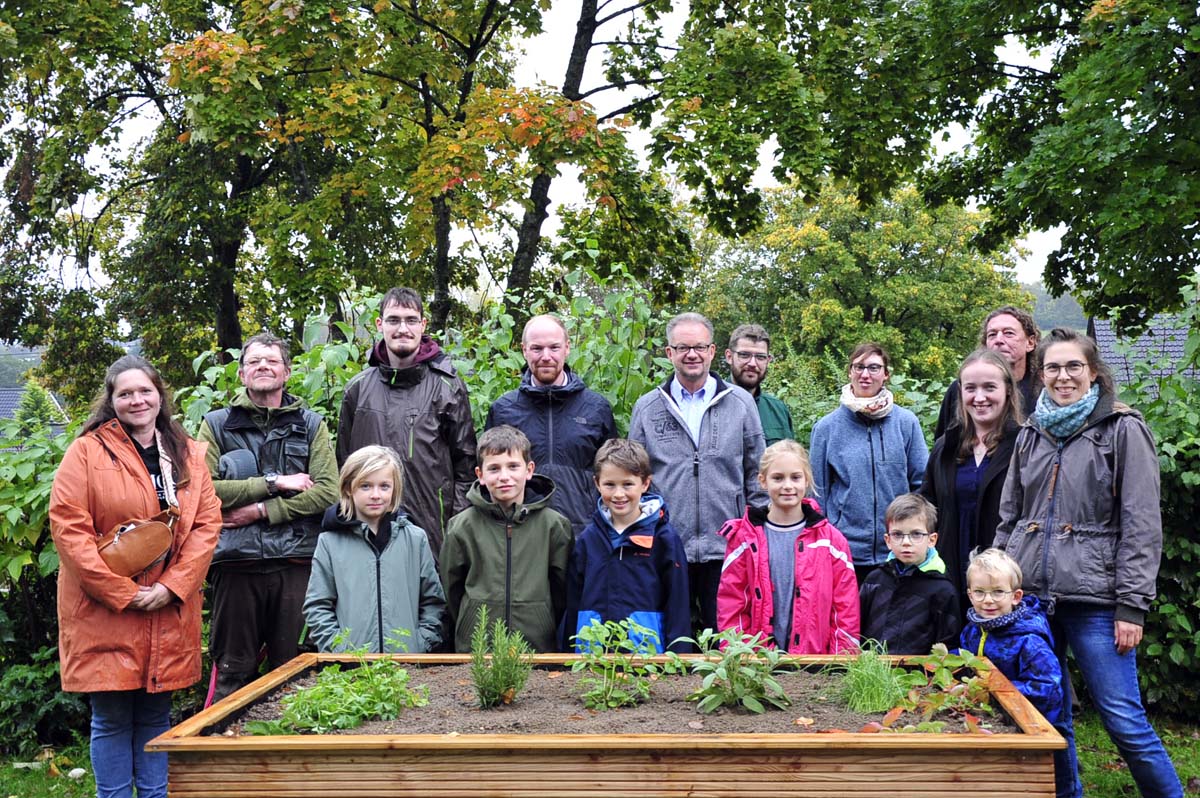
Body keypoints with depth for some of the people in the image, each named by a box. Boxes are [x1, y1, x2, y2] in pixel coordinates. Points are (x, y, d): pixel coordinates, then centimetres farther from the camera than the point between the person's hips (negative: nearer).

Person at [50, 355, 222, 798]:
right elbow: (68, 527, -10)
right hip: (105, 612, -3)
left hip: (170, 614, 3)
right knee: (112, 718, 4)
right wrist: (123, 593, -13)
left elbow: (207, 522, 4)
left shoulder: (188, 454, 8)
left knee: (155, 716, 11)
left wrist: (172, 586, -9)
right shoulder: (87, 451, -3)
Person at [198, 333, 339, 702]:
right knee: (232, 673, 5)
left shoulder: (311, 425, 11)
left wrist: (261, 510, -8)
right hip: (236, 562, 0)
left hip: (295, 563, 0)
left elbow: (328, 491, -1)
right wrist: (274, 482, -7)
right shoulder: (216, 425, 10)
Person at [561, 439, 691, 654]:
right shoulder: (587, 540, 7)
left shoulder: (664, 539, -2)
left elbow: (678, 604, -1)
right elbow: (572, 604, 11)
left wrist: (677, 658, -5)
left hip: (649, 651, -2)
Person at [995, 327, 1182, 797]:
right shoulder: (1032, 434, 13)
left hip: (1094, 599, -5)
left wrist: (1132, 606, -11)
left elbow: (1142, 525, -6)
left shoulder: (1122, 431, -1)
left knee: (1123, 718, -5)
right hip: (1029, 594, 5)